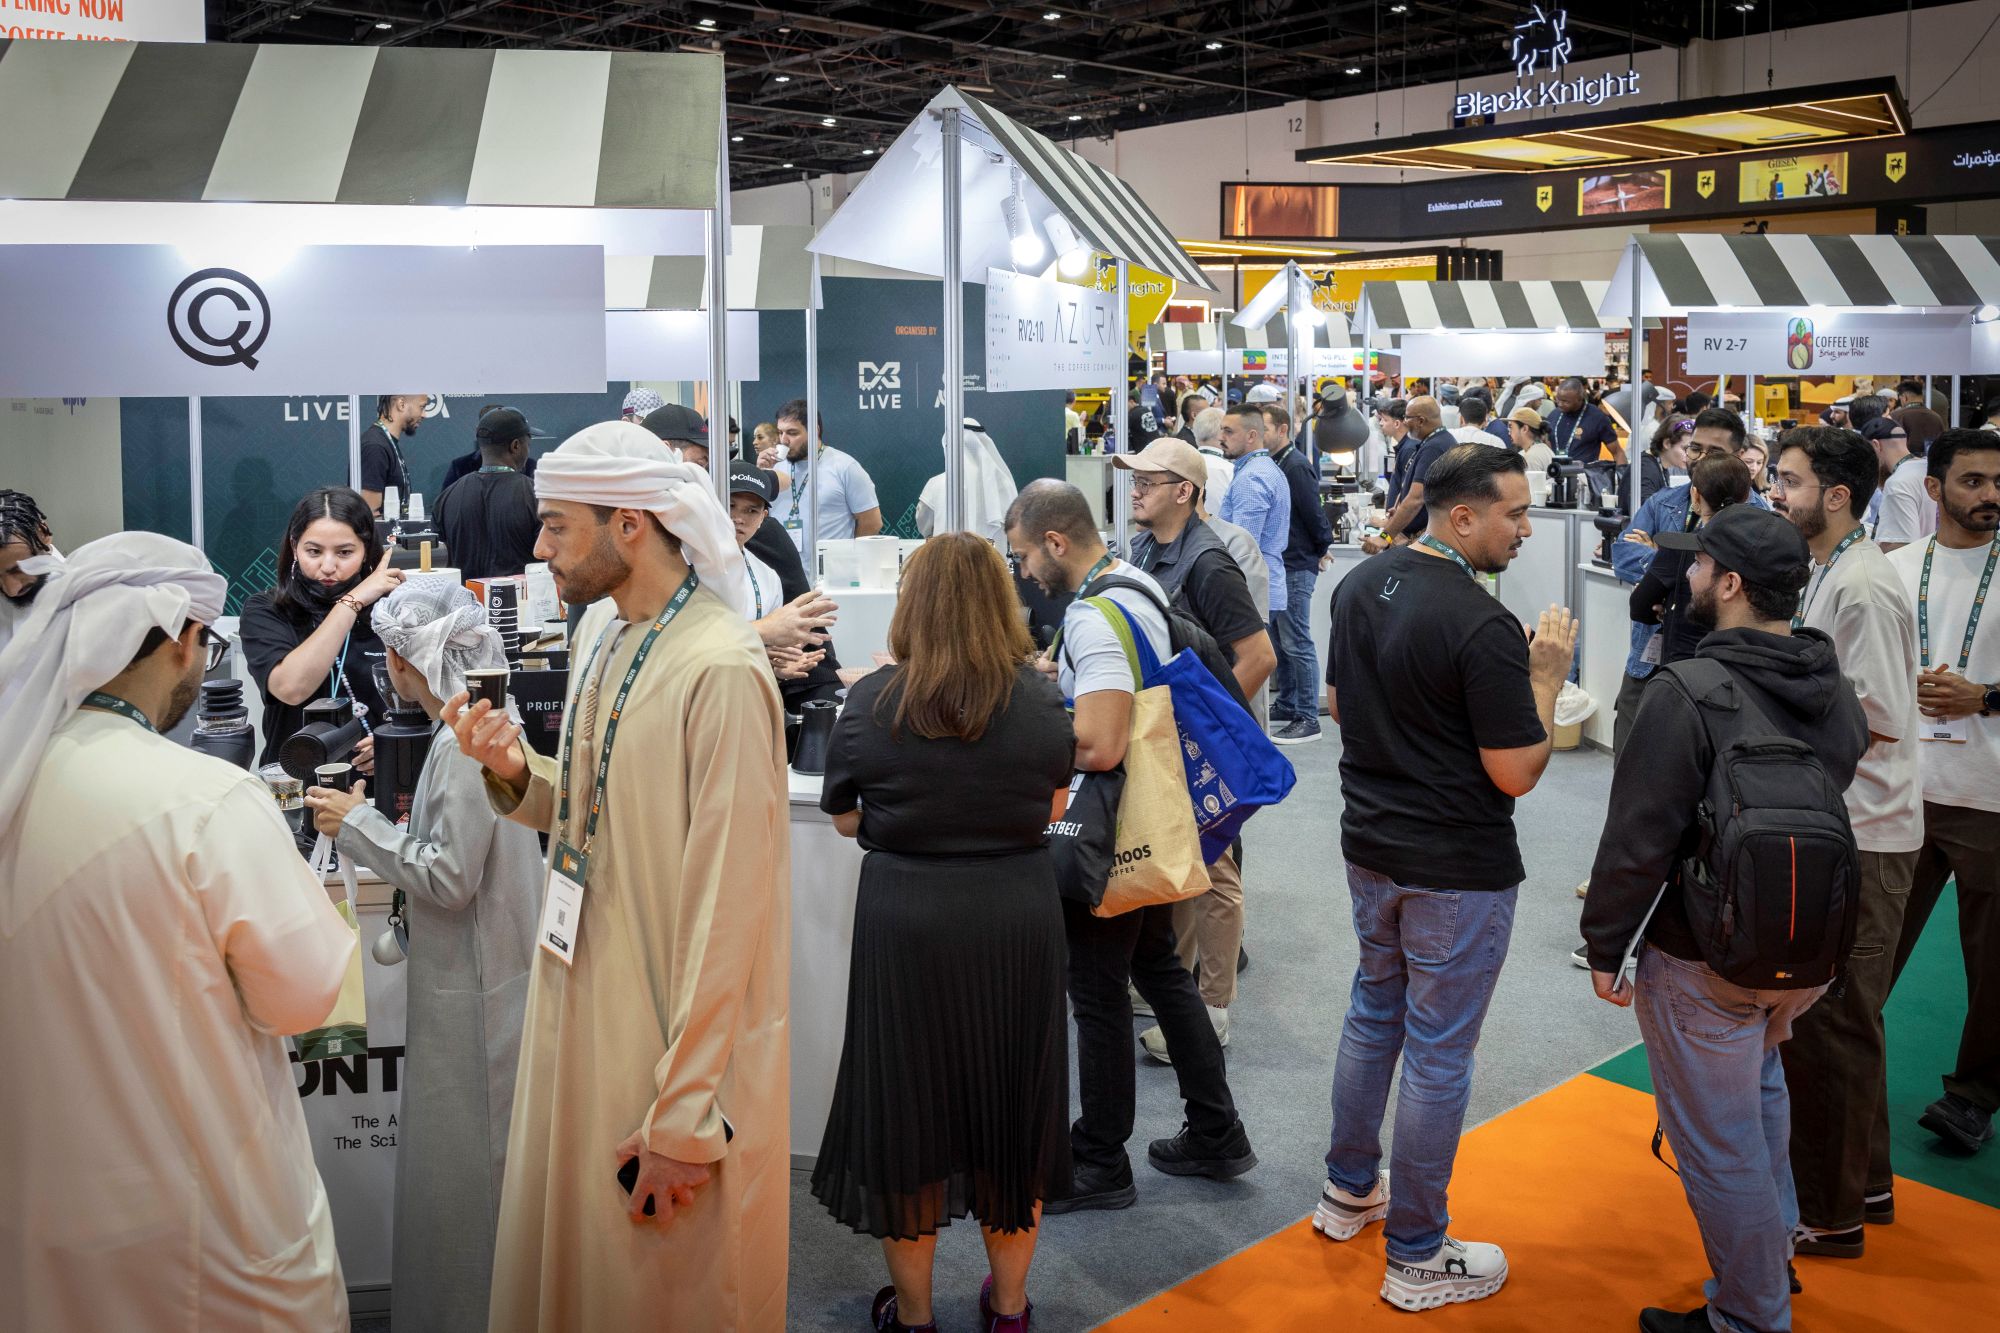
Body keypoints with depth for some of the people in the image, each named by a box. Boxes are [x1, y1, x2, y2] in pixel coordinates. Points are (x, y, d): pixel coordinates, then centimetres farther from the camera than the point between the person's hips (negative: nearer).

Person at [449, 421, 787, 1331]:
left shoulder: (719, 670, -21)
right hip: (580, 1009, 8)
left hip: (671, 1041, -8)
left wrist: (685, 1116, -20)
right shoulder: (603, 631, 6)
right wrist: (517, 772, -5)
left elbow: (725, 906, -22)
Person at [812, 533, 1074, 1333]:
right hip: (1019, 917, 2)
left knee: (908, 1112, 14)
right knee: (1012, 1111, 17)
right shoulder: (1040, 701, -6)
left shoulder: (872, 704, -10)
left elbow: (845, 820, 2)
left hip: (905, 922, -1)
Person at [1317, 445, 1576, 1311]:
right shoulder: (1483, 627, -24)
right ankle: (1416, 1257, 18)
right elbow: (1516, 774, -20)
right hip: (1457, 871, -8)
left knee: (1373, 1012, 24)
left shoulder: (1359, 585, 0)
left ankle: (1350, 1190, 39)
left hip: (1370, 844, 8)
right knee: (1438, 1053, 4)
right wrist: (1547, 676, -8)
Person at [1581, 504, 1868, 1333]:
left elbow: (1637, 841, -22)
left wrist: (1604, 944, -9)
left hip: (1705, 962, -8)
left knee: (1718, 1142, 8)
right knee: (1759, 1086, 31)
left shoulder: (1686, 697, -24)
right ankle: (1772, 1250, 47)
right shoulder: (1837, 692, -1)